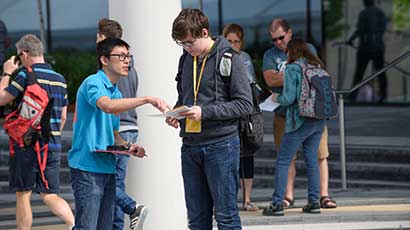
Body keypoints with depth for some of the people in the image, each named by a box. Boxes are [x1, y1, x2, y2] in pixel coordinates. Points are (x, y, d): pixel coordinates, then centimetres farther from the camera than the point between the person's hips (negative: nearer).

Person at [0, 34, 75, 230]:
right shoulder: (59, 79, 11)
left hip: (26, 145, -6)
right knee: (49, 195, 7)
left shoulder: (26, 75, -11)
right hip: (53, 146, 6)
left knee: (23, 195, 5)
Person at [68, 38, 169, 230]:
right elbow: (107, 106, -31)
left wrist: (128, 146, 5)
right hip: (87, 168, -9)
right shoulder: (93, 83, -9)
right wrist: (147, 99, -34)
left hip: (107, 169, 9)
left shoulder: (116, 92, 19)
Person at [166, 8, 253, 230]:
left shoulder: (229, 59, -8)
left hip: (220, 145, -6)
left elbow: (244, 104, -11)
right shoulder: (186, 60, 13)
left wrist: (205, 112, -18)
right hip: (190, 145, 6)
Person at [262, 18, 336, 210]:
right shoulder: (270, 55, 10)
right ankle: (288, 196, 7)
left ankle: (324, 195, -2)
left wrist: (282, 77, -9)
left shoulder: (307, 49, 9)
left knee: (320, 155, -4)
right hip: (284, 113, 1)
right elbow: (270, 79, -7)